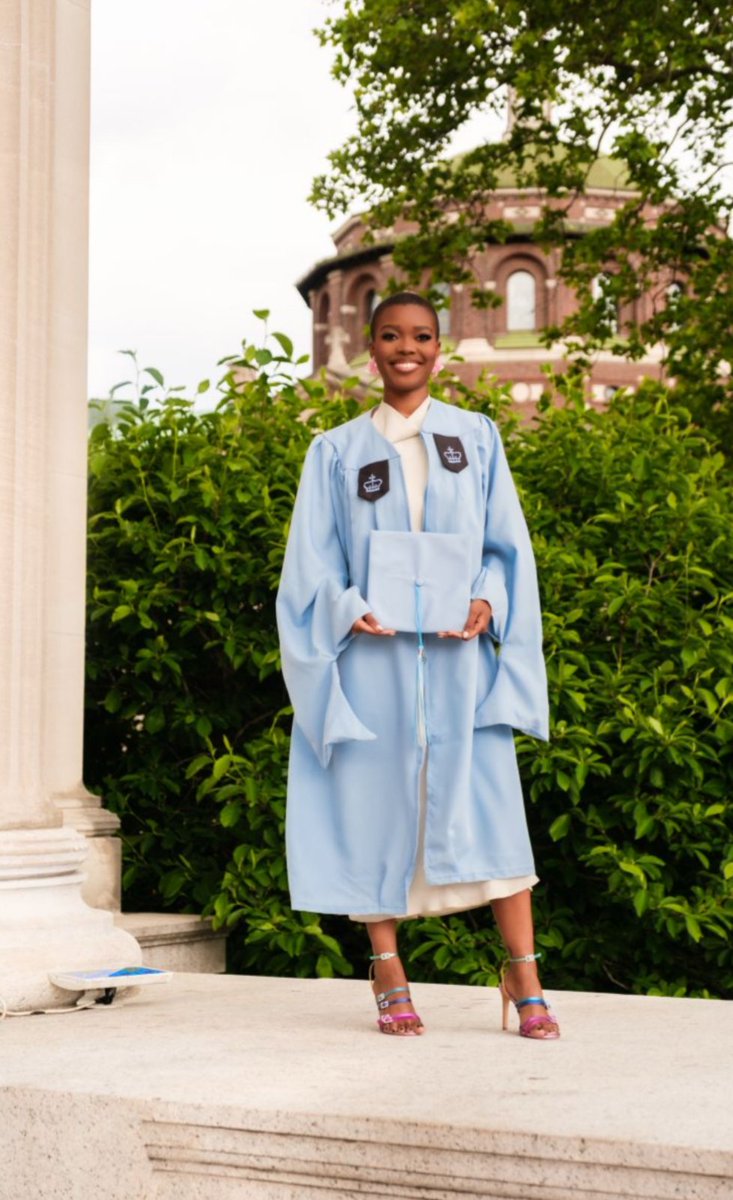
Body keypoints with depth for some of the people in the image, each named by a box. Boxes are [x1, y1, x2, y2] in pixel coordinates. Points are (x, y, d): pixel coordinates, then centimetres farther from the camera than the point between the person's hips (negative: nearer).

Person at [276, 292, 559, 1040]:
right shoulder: (336, 452, 11)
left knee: (492, 806, -8)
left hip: (458, 652, 0)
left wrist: (486, 600, -9)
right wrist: (352, 611, -12)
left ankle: (523, 977, -6)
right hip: (374, 655, 0)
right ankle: (387, 975, 7)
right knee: (376, 803, -1)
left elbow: (507, 544, 10)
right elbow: (314, 564, 6)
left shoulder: (477, 438, 12)